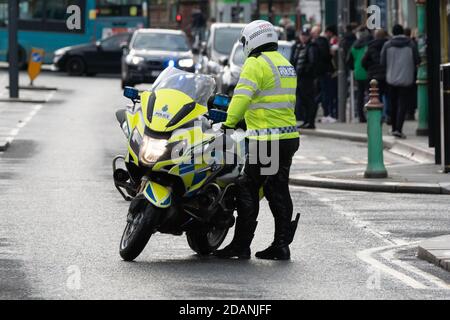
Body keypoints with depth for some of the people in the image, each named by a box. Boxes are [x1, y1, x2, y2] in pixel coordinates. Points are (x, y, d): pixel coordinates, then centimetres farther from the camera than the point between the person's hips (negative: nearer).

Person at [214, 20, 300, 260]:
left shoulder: (256, 63, -9)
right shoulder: (285, 64, 19)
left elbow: (242, 97, -18)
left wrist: (229, 123, -12)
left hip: (265, 139, -9)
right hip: (289, 136, 9)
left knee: (248, 191, -3)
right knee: (279, 191, 10)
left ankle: (241, 245, -1)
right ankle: (281, 245, 9)